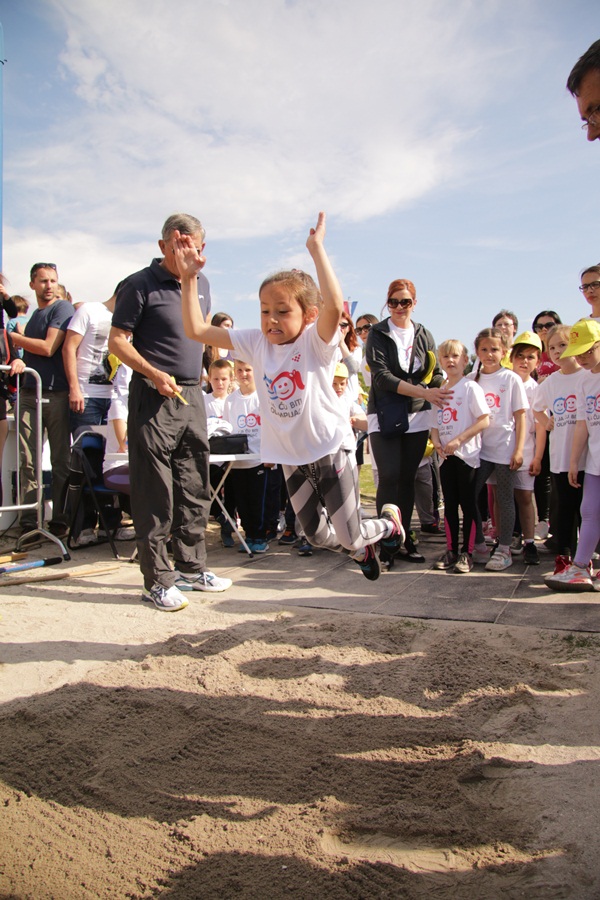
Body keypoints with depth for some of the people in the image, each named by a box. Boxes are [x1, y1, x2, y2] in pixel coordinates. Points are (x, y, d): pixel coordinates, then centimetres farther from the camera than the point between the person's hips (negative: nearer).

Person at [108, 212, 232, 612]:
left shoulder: (201, 283, 14)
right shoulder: (140, 284, -6)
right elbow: (118, 340, -7)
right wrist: (155, 374, -18)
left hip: (192, 394, 7)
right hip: (153, 397, -6)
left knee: (195, 486, 10)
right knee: (155, 491, -3)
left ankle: (192, 568, 22)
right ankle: (158, 580, 6)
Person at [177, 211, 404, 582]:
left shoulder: (316, 342, -15)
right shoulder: (257, 344, -3)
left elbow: (335, 304, -37)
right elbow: (196, 329, -5)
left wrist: (317, 248, -33)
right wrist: (189, 277, -14)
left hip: (332, 450, -5)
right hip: (291, 458, 5)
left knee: (350, 537, 5)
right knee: (319, 536, 17)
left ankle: (389, 520, 38)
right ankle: (363, 548, 48)